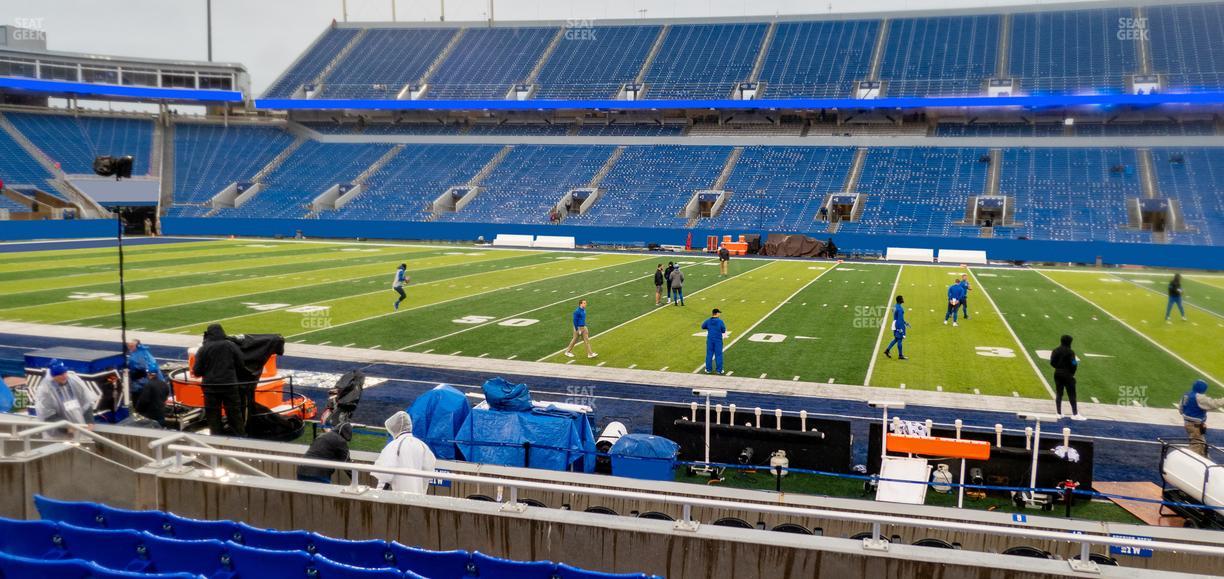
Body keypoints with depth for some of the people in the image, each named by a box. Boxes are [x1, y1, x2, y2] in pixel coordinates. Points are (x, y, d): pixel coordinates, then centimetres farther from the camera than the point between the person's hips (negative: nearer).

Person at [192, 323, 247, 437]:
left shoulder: (203, 349, -7)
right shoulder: (231, 346, -4)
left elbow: (197, 371, -6)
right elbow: (240, 363, 0)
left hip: (210, 386, -1)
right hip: (230, 384, 1)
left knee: (213, 414, 9)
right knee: (234, 413, 9)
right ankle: (241, 436, 12)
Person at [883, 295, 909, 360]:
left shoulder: (895, 307, 10)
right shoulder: (900, 308, -20)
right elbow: (900, 319, -22)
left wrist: (905, 323, 25)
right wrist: (900, 328, -22)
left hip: (895, 324, 9)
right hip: (899, 325, -9)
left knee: (896, 339, 17)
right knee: (899, 340, -1)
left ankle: (887, 350, 14)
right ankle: (900, 355, 7)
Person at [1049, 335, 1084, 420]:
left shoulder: (1056, 351, 0)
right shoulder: (1070, 352, -15)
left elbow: (1052, 362, 0)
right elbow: (1073, 364, -15)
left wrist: (1058, 367, 12)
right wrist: (1072, 373, 1)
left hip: (1057, 374, 5)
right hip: (1067, 374, -5)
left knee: (1058, 394, 11)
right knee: (1071, 395, 2)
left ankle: (1059, 413, 15)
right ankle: (1075, 414, 5)